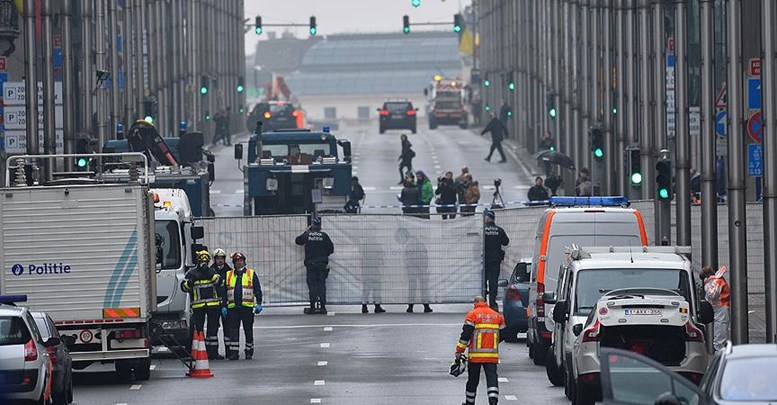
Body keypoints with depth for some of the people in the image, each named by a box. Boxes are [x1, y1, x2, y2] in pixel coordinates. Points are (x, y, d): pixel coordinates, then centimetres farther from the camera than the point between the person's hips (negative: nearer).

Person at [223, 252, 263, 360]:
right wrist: (224, 306, 6)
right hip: (233, 307, 2)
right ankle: (233, 352, -2)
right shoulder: (228, 275, 13)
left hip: (247, 307, -2)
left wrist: (259, 304, -6)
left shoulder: (251, 274, 7)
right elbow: (224, 292, 14)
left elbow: (258, 290, 4)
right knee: (233, 331, -3)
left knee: (248, 330, 4)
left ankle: (249, 352, 13)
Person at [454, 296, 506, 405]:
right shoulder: (497, 315, 10)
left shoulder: (472, 314, -3)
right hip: (492, 355, 2)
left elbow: (465, 334, -8)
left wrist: (459, 351, -4)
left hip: (476, 354, -2)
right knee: (492, 377, -3)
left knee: (473, 379, 11)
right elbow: (503, 334, 15)